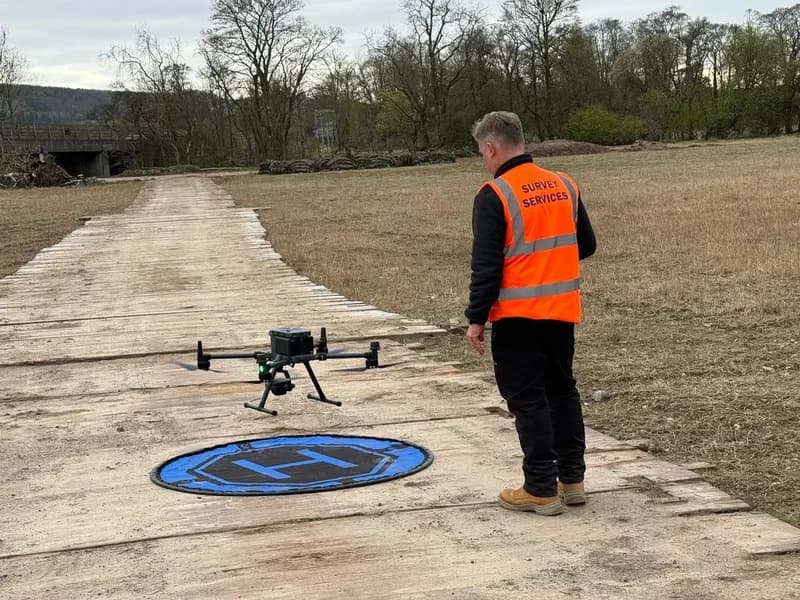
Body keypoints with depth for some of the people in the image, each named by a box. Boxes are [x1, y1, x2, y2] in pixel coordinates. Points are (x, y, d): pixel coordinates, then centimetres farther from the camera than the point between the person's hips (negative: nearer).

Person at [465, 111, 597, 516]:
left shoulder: (494, 195, -13)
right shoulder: (564, 185, 7)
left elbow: (486, 265, -15)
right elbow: (586, 246, 14)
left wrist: (477, 318, -8)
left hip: (518, 315, -6)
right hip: (563, 310, 6)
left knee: (528, 398, 1)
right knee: (562, 390, 17)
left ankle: (541, 490, 4)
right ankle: (572, 479, 22)